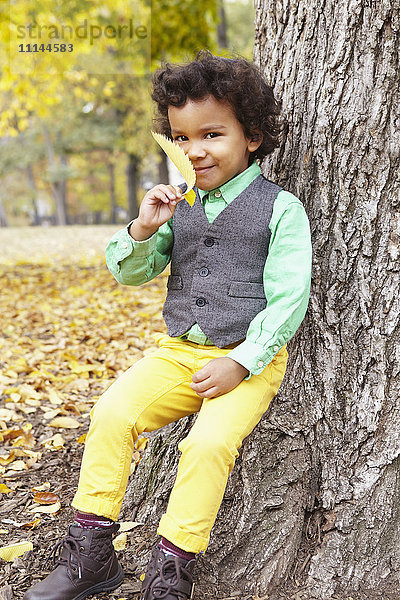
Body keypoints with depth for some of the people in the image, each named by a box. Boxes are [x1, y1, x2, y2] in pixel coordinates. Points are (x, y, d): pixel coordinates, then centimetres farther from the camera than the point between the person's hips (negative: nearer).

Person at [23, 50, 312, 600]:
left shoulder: (281, 208, -4)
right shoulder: (179, 204, 10)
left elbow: (288, 299, -9)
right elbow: (129, 272, 10)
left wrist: (241, 363, -18)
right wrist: (143, 229, -11)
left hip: (251, 358, -4)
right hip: (178, 350, 4)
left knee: (210, 441, -28)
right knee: (112, 413, -17)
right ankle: (90, 555, -5)